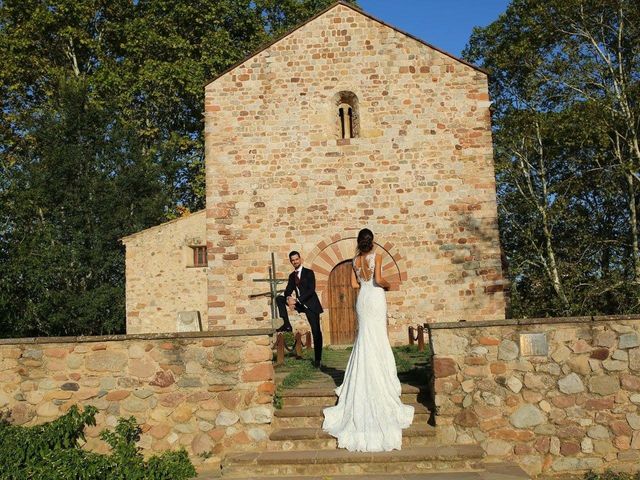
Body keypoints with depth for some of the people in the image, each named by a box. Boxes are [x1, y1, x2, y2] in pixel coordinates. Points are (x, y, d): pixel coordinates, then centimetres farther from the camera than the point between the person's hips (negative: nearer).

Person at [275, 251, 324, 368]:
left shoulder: (309, 273, -5)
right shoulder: (292, 276, 11)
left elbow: (311, 290, -15)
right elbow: (288, 291, 6)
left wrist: (297, 300, -23)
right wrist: (288, 299, -19)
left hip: (311, 305, -5)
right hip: (299, 304, 5)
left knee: (316, 332, -6)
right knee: (279, 298, -9)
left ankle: (317, 359, 2)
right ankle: (287, 324, -12)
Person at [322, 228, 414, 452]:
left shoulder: (355, 261, 7)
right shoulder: (376, 257, -8)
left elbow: (354, 284, 6)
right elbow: (378, 280, -18)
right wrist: (388, 285, 2)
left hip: (362, 298, 5)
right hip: (376, 298, -5)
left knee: (364, 337, 14)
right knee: (377, 338, 1)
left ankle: (362, 381, 19)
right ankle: (381, 379, 5)